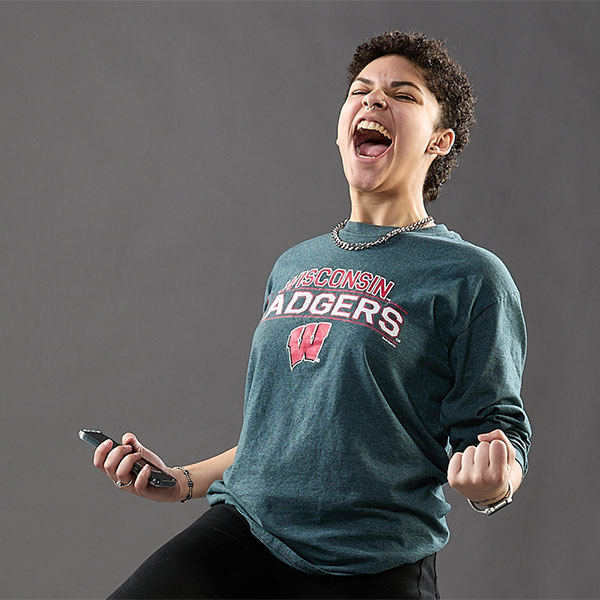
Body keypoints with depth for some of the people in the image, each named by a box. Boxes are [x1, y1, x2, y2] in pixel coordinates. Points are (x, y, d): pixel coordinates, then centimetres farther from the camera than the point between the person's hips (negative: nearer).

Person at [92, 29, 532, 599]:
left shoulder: (469, 276, -1)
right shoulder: (293, 266, 17)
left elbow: (497, 422, -6)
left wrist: (492, 482, -27)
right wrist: (182, 481, 15)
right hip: (242, 531, 4)